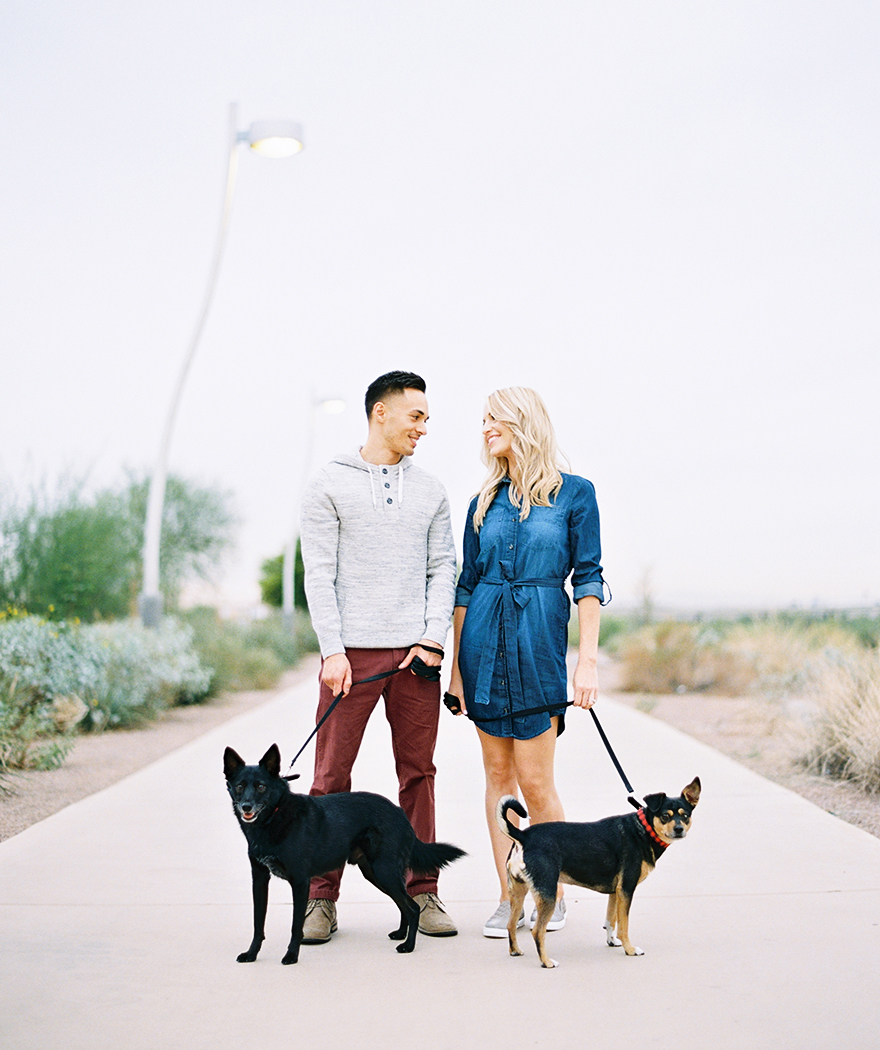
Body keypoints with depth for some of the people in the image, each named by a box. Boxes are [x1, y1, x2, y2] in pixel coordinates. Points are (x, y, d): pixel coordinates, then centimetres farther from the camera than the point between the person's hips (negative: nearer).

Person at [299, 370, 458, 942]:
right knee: (332, 775, -2)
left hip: (416, 653, 3)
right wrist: (333, 649, -10)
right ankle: (321, 898, 7)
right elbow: (319, 574, -2)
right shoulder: (330, 485, 3)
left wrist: (433, 639, -3)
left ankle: (422, 891, 14)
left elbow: (443, 569, 11)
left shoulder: (431, 491, 13)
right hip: (353, 650, -3)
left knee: (419, 772, 5)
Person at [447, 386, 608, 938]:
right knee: (499, 774, 7)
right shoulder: (485, 501, 10)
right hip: (484, 643, 4)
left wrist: (589, 660, -10)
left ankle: (554, 896, 14)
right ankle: (509, 899, 14)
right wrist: (457, 665, 8)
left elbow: (588, 578, -3)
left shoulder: (574, 493, 0)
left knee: (535, 781, -4)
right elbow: (466, 584, 11)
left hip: (540, 641, -4)